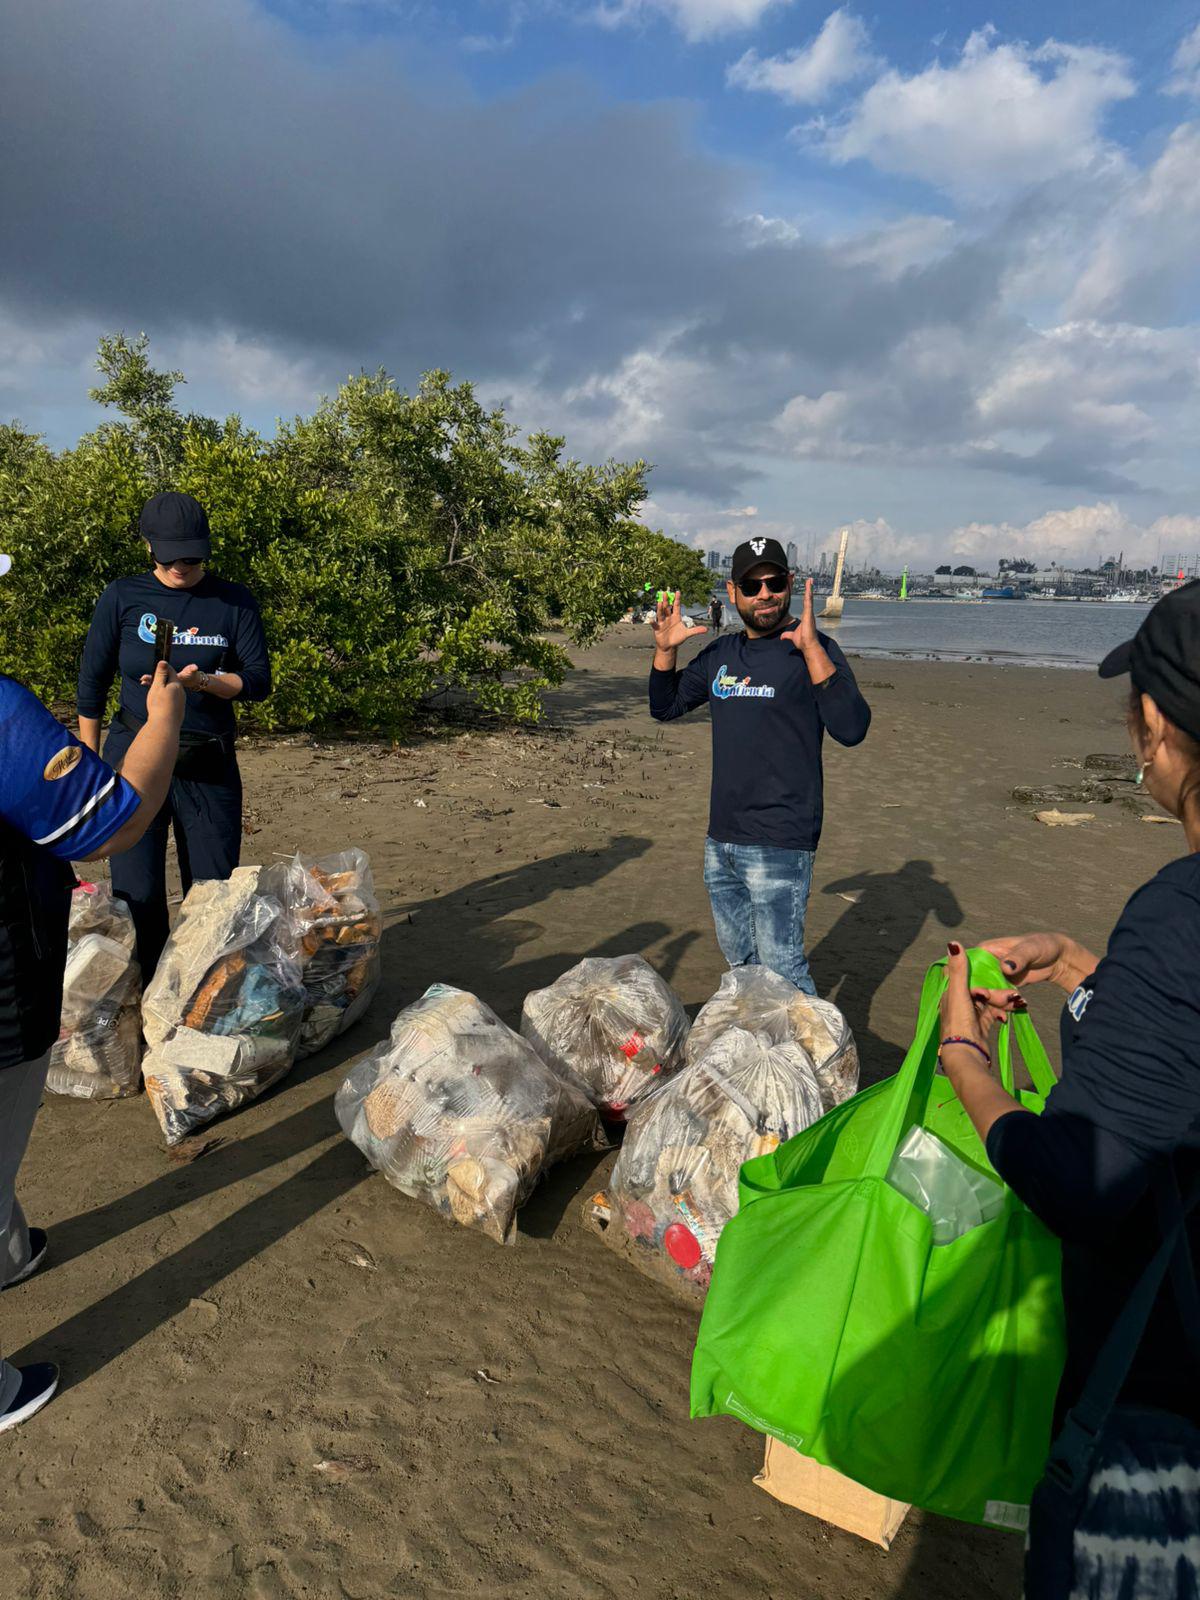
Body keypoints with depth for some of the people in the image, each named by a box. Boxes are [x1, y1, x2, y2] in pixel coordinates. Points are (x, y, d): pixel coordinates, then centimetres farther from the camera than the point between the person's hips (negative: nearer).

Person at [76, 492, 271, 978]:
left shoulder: (234, 602, 1)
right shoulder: (122, 598, 0)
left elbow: (258, 681, -3)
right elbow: (92, 683, 6)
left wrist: (201, 681, -22)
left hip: (210, 765, 1)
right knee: (137, 896, -2)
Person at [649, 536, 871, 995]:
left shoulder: (811, 650, -9)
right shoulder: (720, 655, 10)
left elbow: (852, 729, -23)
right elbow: (664, 708, 19)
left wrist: (811, 648, -31)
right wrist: (666, 650, 2)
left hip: (779, 845, -7)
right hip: (721, 839, 7)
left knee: (781, 969, -6)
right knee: (740, 962, 21)